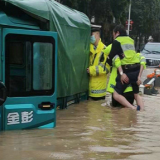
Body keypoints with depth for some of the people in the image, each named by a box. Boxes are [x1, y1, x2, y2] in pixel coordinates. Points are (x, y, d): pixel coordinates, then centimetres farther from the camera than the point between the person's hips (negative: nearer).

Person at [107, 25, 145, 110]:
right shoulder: (131, 40, 21)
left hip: (126, 71, -7)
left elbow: (111, 57, 0)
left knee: (116, 94, -2)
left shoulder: (117, 41, 2)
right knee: (136, 94, 21)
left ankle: (134, 109, -19)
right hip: (137, 70, 7)